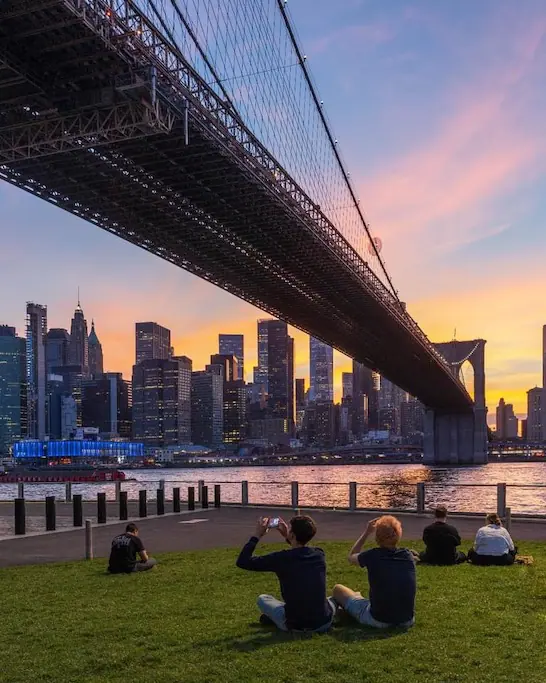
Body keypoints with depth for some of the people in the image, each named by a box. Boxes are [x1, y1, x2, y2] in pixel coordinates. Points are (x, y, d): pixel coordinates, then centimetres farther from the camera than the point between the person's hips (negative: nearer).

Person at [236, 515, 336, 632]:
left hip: (294, 625, -2)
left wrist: (257, 535, -1)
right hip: (324, 624, 2)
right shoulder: (319, 555, -2)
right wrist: (287, 536, 20)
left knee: (262, 599, 22)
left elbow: (242, 562, -7)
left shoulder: (281, 558, -15)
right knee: (333, 599, 36)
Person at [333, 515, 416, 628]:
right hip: (407, 621, 4)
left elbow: (351, 557, 11)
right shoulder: (408, 556, -3)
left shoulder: (372, 556, -12)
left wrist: (367, 532, 14)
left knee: (338, 589, 15)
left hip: (379, 621, -4)